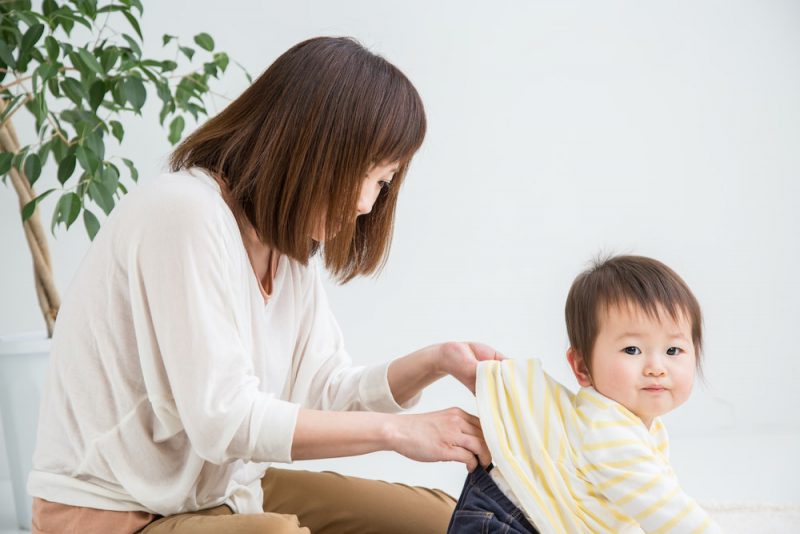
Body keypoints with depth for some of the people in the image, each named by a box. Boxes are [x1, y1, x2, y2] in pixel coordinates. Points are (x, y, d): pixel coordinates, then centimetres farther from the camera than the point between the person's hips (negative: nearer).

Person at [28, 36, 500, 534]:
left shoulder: (291, 241, 4)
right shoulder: (186, 213, -24)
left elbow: (323, 390, 5)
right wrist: (395, 428, -24)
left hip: (226, 491, 9)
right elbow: (221, 419, -28)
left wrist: (435, 361, -10)